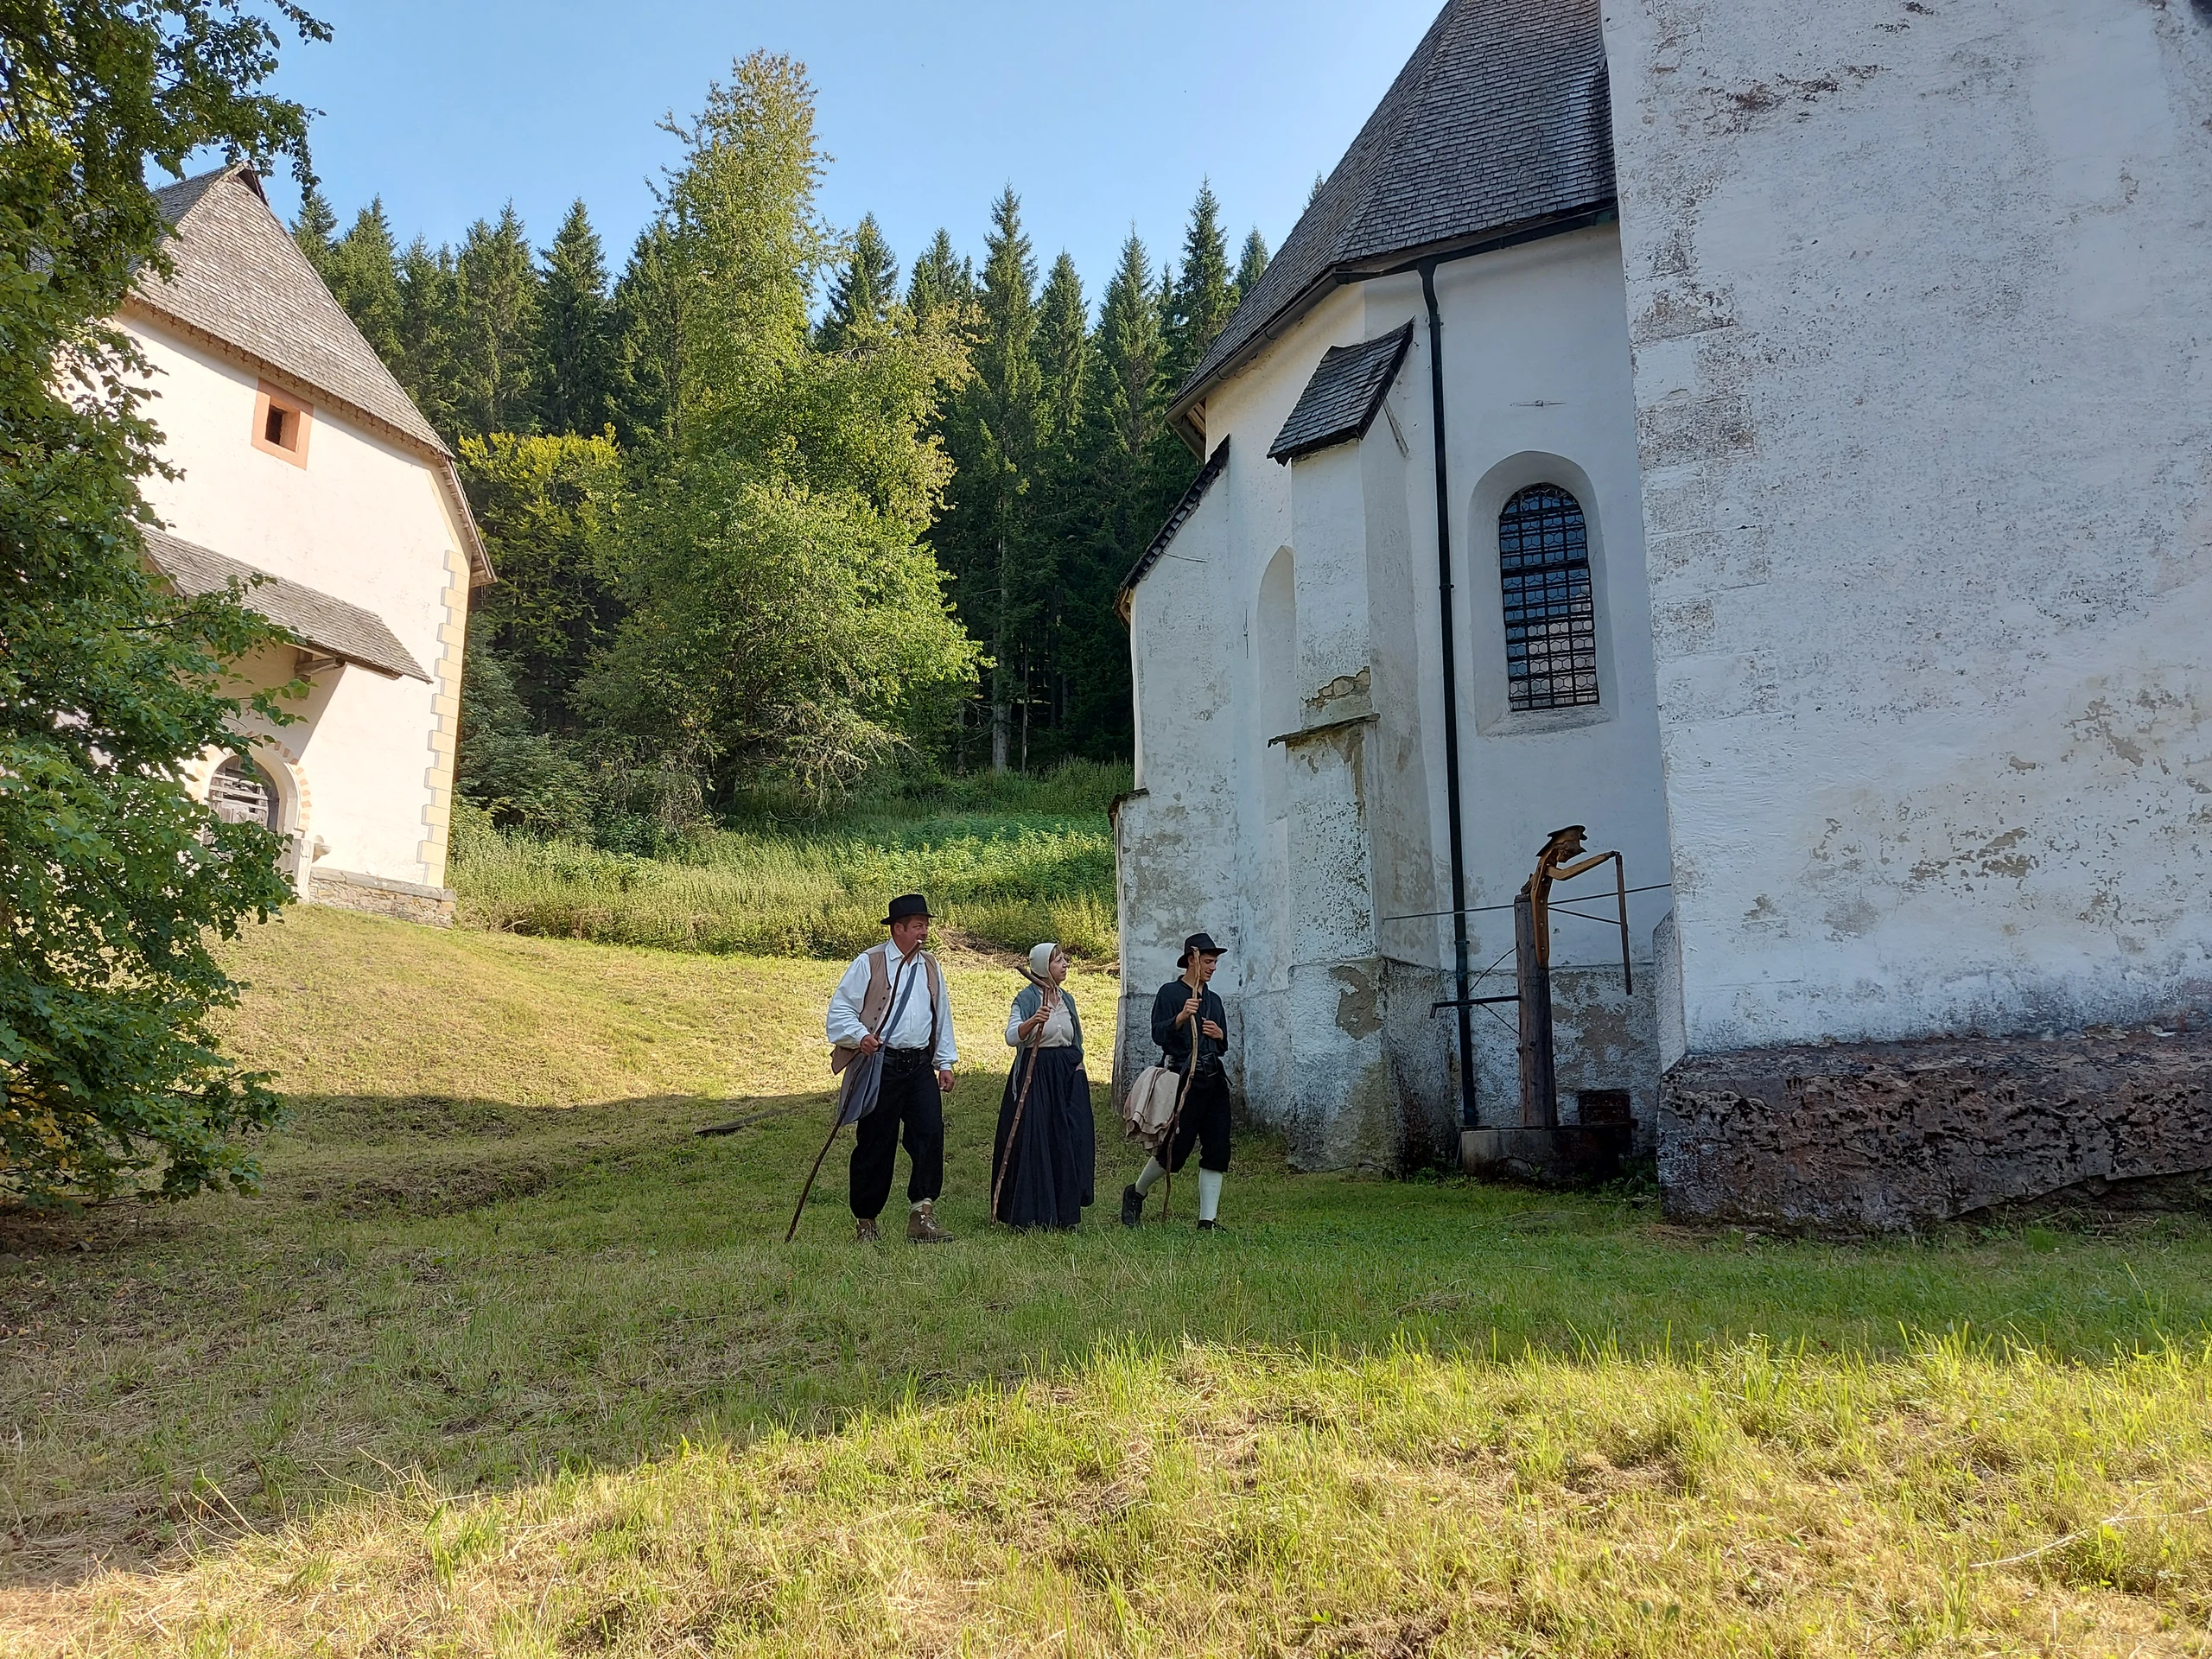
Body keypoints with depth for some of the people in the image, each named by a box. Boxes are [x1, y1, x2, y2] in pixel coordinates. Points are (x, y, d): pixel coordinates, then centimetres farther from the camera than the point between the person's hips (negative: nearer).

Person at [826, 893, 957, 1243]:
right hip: (881, 1065, -4)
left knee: (931, 1135, -9)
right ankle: (865, 1220, 16)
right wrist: (860, 1036, -20)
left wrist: (945, 1063, 15)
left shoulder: (930, 966, 14)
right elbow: (839, 1009, -3)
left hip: (920, 1065, 4)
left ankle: (922, 1217, -5)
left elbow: (942, 1016, 20)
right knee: (876, 1143, 1)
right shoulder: (868, 964, -3)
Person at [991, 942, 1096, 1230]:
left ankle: (1063, 1212, 15)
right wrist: (1032, 1021, -36)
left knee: (1068, 1142, 4)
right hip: (1034, 1075, -6)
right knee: (1033, 1142, -6)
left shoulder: (1067, 1000, 13)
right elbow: (1011, 1037, -20)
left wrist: (1078, 1066, 10)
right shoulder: (1027, 999, -7)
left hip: (1065, 1077, 6)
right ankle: (1031, 1214, 2)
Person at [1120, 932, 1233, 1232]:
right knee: (1176, 1148, -6)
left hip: (1214, 1080, 7)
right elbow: (1158, 1035, -13)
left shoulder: (1213, 1000, 19)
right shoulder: (1170, 993, -2)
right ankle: (1135, 1193, 19)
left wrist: (1220, 1035, 2)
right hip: (1183, 1079, -7)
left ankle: (1208, 1220, 7)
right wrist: (1180, 1018, -29)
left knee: (1217, 1149, 1)